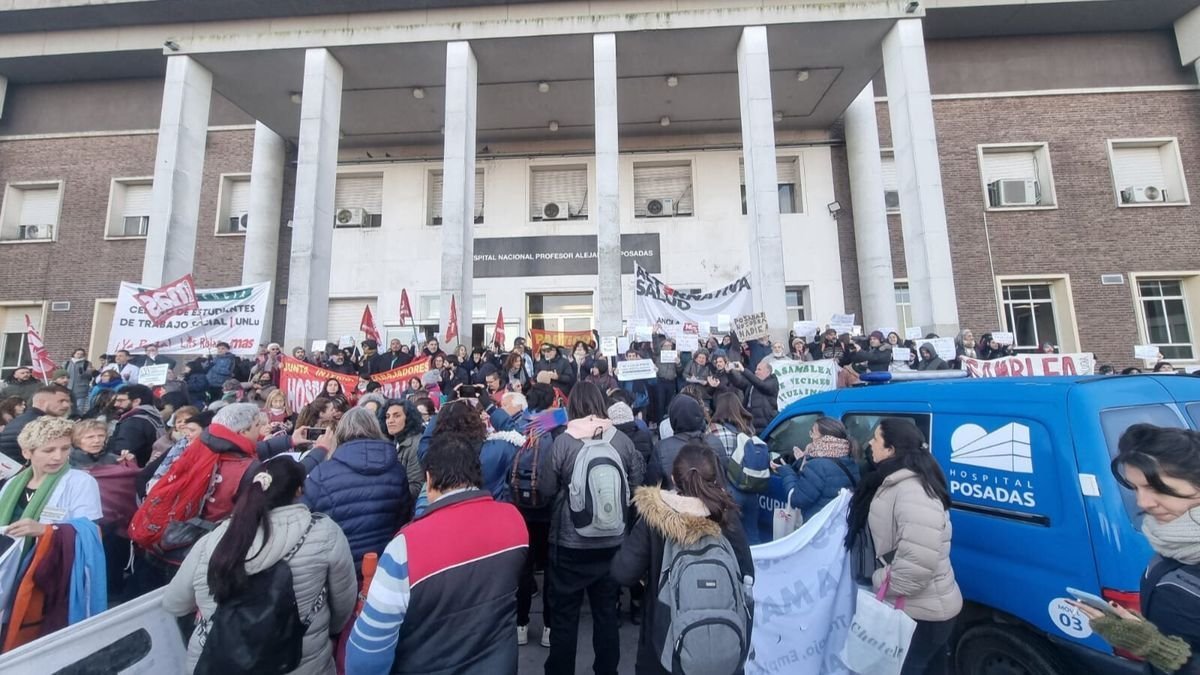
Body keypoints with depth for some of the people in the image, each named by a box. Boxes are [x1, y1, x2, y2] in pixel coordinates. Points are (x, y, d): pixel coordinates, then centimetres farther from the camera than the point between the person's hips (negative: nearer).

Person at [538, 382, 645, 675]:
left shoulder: (563, 442, -15)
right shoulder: (623, 440, -8)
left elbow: (546, 490, -6)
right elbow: (637, 483, 2)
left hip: (570, 543, -2)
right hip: (613, 541, 3)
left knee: (565, 614, 16)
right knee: (607, 611, 20)